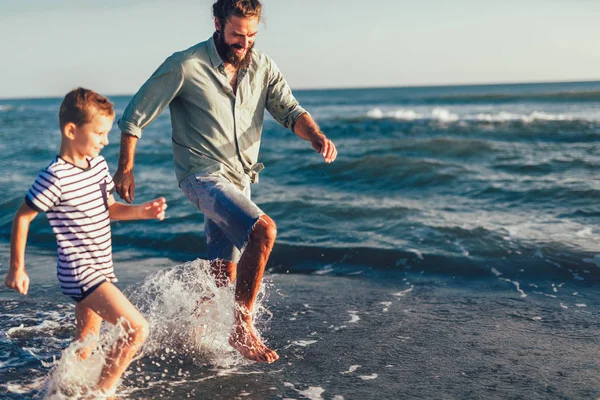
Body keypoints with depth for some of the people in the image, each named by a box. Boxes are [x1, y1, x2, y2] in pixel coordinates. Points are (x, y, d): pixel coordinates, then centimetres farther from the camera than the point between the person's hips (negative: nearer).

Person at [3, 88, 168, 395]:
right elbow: (22, 218, -10)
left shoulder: (98, 164, 6)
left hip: (98, 271, 9)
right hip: (79, 272, -9)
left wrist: (142, 211, -2)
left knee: (85, 345, 18)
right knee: (137, 329, -13)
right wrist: (17, 268, -5)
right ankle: (103, 391, 1)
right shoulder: (56, 177, -19)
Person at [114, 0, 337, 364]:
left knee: (223, 275, 15)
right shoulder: (185, 66, -12)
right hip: (203, 175, -6)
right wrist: (126, 169, -5)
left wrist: (317, 137, -27)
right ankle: (243, 325, -15)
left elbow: (289, 110, -7)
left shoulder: (262, 67, 3)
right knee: (264, 229, -29)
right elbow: (136, 116, -5)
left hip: (240, 180, 7)